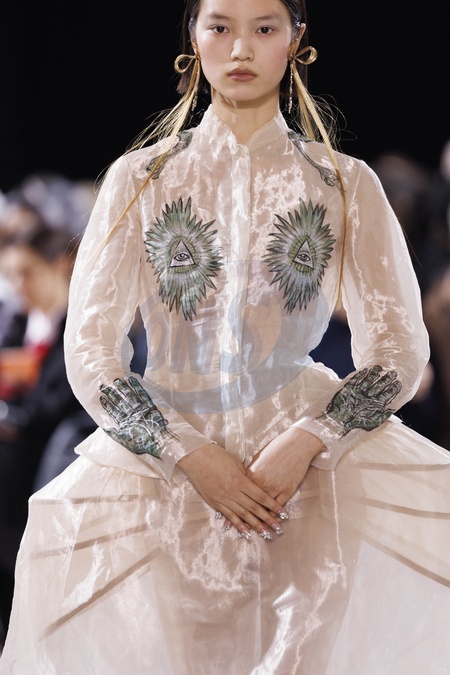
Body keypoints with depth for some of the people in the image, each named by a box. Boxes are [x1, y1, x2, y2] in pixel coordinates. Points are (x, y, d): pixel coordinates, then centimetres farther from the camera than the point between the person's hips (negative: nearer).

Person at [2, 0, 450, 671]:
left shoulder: (347, 184, 9)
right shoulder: (140, 179, 8)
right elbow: (90, 350, 4)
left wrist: (306, 443, -12)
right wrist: (190, 455, -10)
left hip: (310, 448, -1)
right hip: (165, 446, 1)